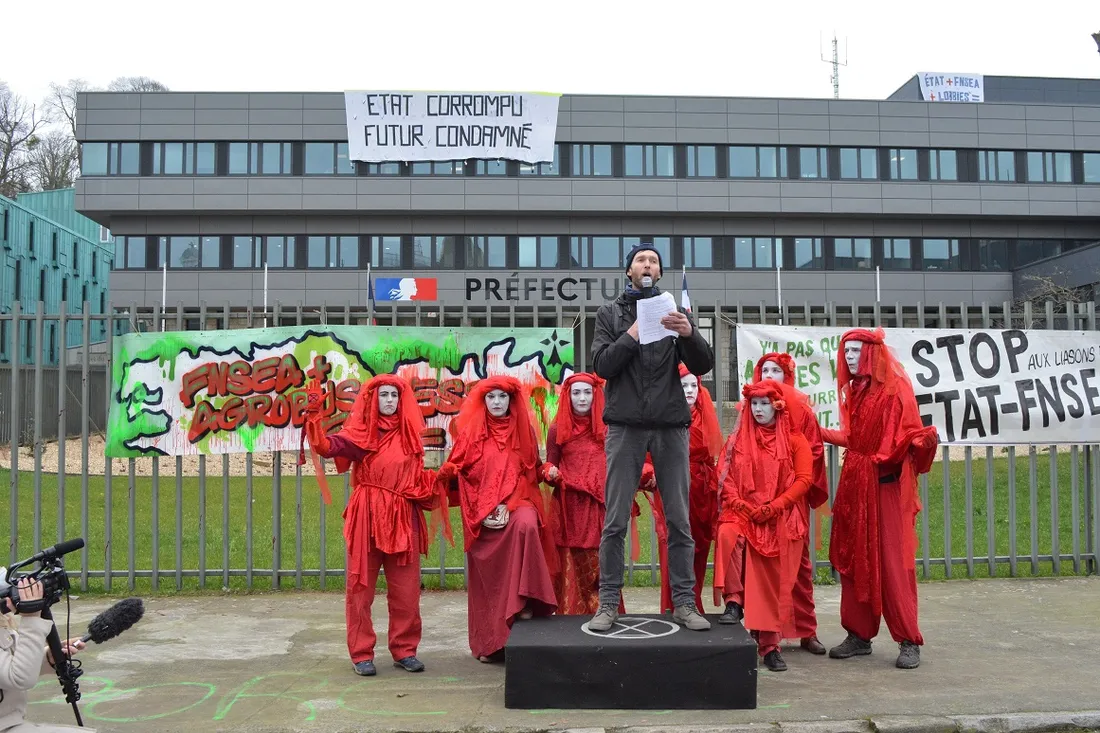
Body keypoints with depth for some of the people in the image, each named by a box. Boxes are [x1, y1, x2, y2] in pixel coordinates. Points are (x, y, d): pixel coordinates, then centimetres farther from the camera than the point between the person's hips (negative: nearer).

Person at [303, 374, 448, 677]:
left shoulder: (409, 434, 10)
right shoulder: (360, 432, -1)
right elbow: (326, 447, -18)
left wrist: (434, 482, -1)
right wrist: (313, 417, -31)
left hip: (403, 518, 3)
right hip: (367, 516, -3)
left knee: (406, 590, 7)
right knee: (361, 586, 3)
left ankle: (404, 650, 20)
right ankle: (361, 654, 14)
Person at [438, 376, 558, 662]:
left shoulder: (524, 430, 6)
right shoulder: (470, 432, 4)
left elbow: (529, 473, 3)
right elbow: (458, 472, 2)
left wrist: (508, 505, -12)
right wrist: (484, 510, -7)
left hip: (517, 502, 0)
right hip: (480, 512, 1)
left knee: (526, 524, -34)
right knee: (485, 577, 1)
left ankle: (524, 602, -25)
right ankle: (488, 643, 13)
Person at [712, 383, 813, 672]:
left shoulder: (794, 440, 4)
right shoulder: (737, 440, 9)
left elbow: (804, 479, -3)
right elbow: (726, 478, 4)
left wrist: (773, 507, -13)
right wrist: (743, 506, -12)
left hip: (781, 521, -1)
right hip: (743, 514, 1)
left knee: (773, 583, -5)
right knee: (728, 534, -33)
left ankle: (770, 645, 6)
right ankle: (734, 601, -20)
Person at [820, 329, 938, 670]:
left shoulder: (896, 387, -8)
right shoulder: (853, 390, 13)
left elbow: (909, 435, -14)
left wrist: (925, 439, -34)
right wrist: (819, 433, 25)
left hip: (887, 486, -7)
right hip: (855, 483, 7)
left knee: (893, 563, -5)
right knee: (853, 561, 7)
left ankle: (908, 641, 5)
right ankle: (859, 635, 17)